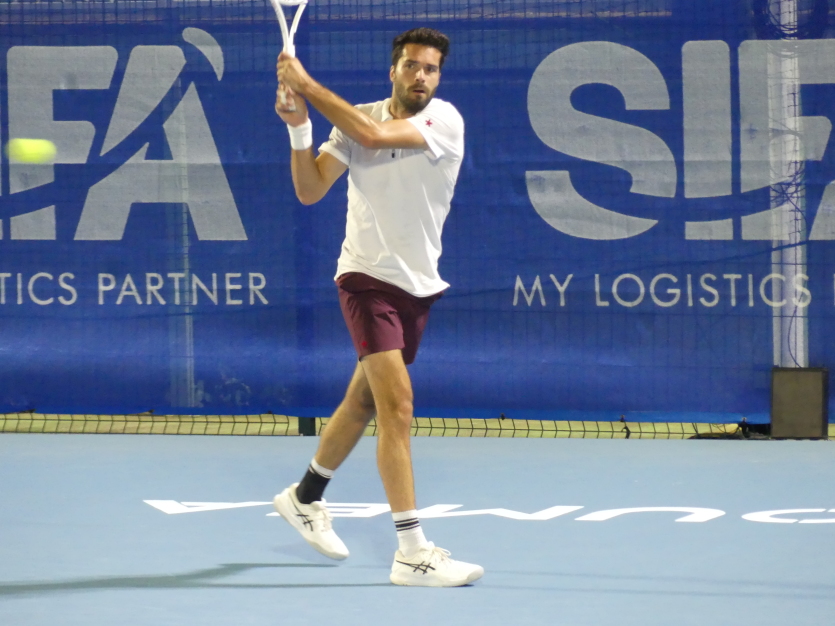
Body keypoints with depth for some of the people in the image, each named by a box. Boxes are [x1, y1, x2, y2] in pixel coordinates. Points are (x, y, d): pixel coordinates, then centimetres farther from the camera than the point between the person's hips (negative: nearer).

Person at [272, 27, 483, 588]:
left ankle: (305, 498, 42)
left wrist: (308, 86, -19)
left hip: (419, 284, 3)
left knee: (364, 401, 18)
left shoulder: (445, 120, -8)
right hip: (368, 278, -3)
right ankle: (412, 553, -19)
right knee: (398, 402, -16)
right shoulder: (354, 118, -1)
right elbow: (310, 190, -6)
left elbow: (374, 135, -23)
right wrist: (299, 125, -18)